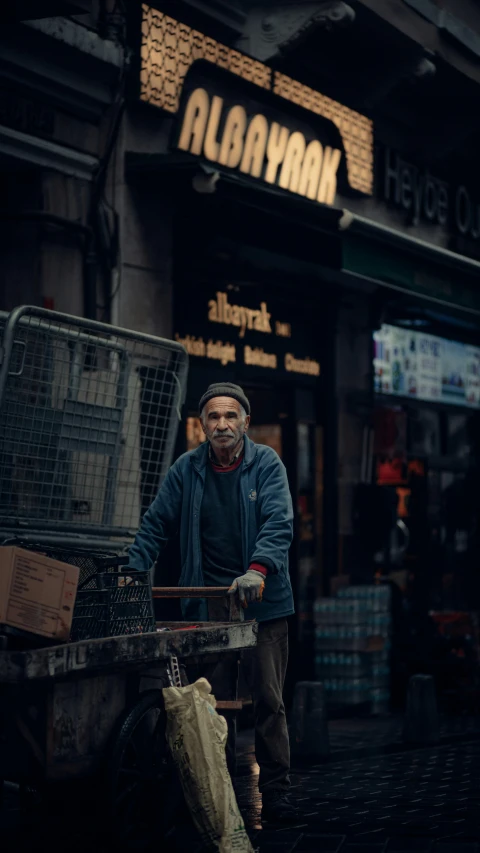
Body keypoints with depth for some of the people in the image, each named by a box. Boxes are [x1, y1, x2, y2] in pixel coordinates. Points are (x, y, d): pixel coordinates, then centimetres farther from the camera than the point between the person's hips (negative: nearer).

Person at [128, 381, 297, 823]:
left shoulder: (266, 464, -2)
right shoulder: (186, 469, 6)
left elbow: (279, 522, -14)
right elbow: (157, 525, 10)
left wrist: (258, 569, -30)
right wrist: (131, 571, -4)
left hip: (262, 603, -2)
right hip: (204, 603, 2)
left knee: (268, 700, 0)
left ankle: (275, 792, 7)